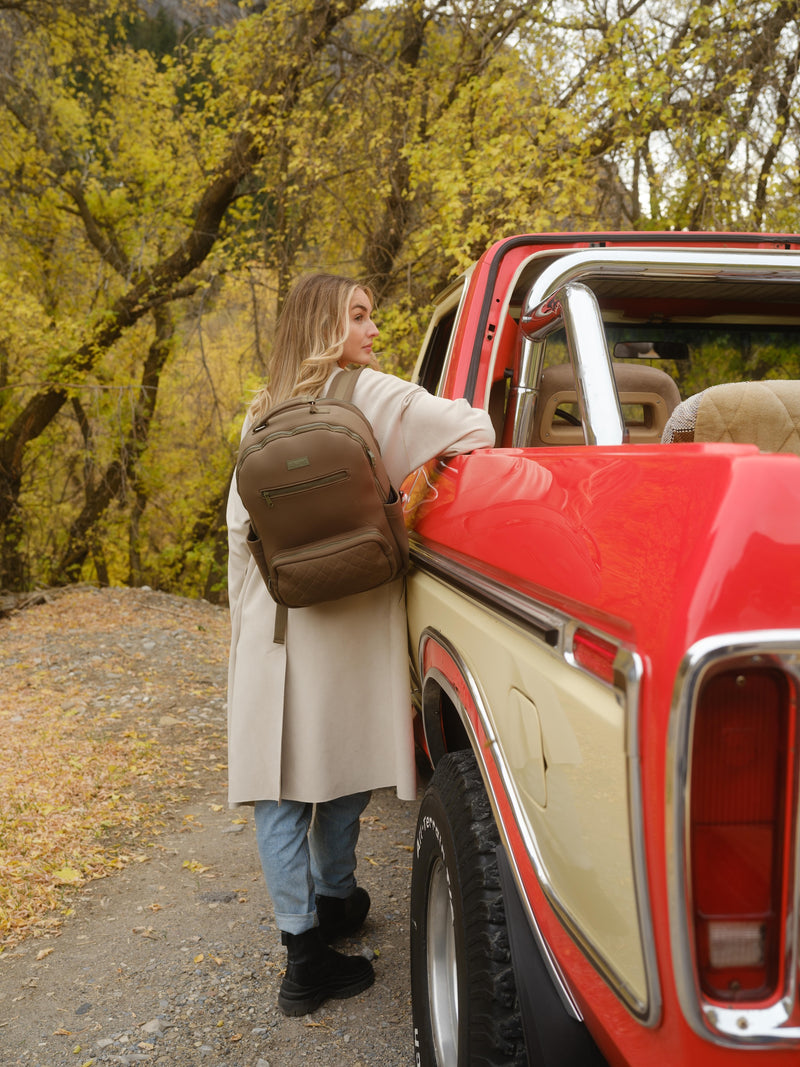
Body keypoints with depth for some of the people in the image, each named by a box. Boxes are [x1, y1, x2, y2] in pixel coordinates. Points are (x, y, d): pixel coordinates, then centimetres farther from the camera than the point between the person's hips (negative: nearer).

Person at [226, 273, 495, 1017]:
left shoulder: (262, 415, 9)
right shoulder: (367, 395, -4)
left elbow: (240, 524, 11)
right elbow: (474, 431, -13)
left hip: (270, 625, 3)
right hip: (348, 621, -3)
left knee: (277, 784, 6)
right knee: (340, 759, 14)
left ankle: (304, 940, 8)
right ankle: (333, 903, 31)